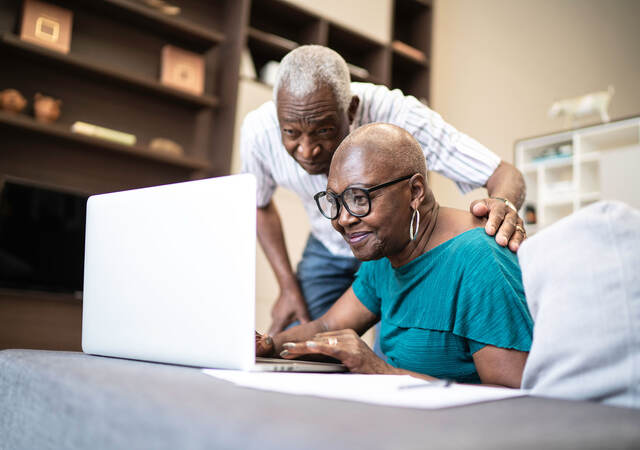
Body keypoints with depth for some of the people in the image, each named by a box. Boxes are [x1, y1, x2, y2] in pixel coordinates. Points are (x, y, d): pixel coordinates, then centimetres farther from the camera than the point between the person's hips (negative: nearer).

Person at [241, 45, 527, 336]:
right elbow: (260, 205, -4)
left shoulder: (397, 114, -36)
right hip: (326, 250, 2)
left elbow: (505, 175, -32)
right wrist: (288, 287, -9)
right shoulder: (258, 131, -26)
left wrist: (503, 205, -56)